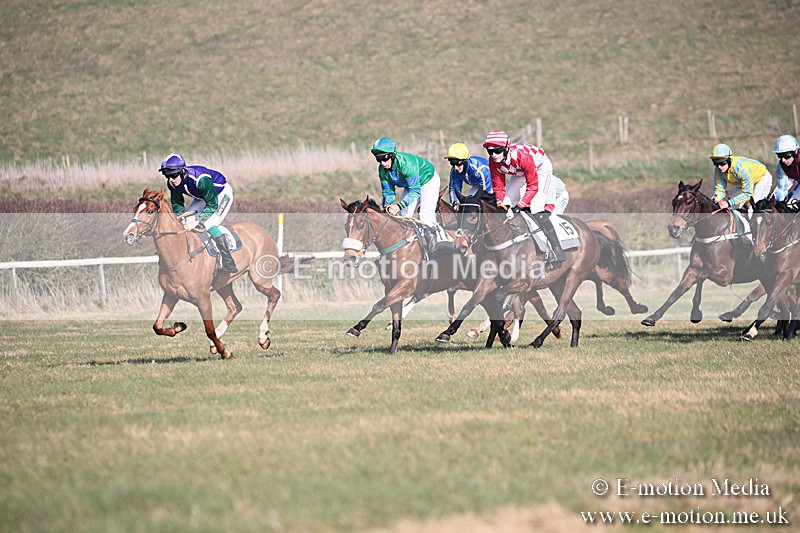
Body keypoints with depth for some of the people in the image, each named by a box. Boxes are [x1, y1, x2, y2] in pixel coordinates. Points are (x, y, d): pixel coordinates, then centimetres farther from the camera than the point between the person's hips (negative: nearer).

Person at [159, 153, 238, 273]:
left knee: (209, 225, -25)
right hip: (202, 198, 8)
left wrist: (196, 221, -39)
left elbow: (212, 204, -34)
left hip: (222, 194, -8)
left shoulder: (201, 179, -40)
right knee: (186, 221, -4)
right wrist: (181, 221, -23)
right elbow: (177, 205, -5)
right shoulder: (172, 183, -18)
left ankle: (229, 261, -25)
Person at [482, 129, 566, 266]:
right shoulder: (493, 162, -20)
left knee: (537, 211, -22)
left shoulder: (522, 156, -39)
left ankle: (558, 253, -22)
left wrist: (520, 205, -35)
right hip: (519, 174, 8)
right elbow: (498, 187, -9)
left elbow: (533, 186, -32)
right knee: (505, 206, -1)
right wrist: (499, 204, -26)